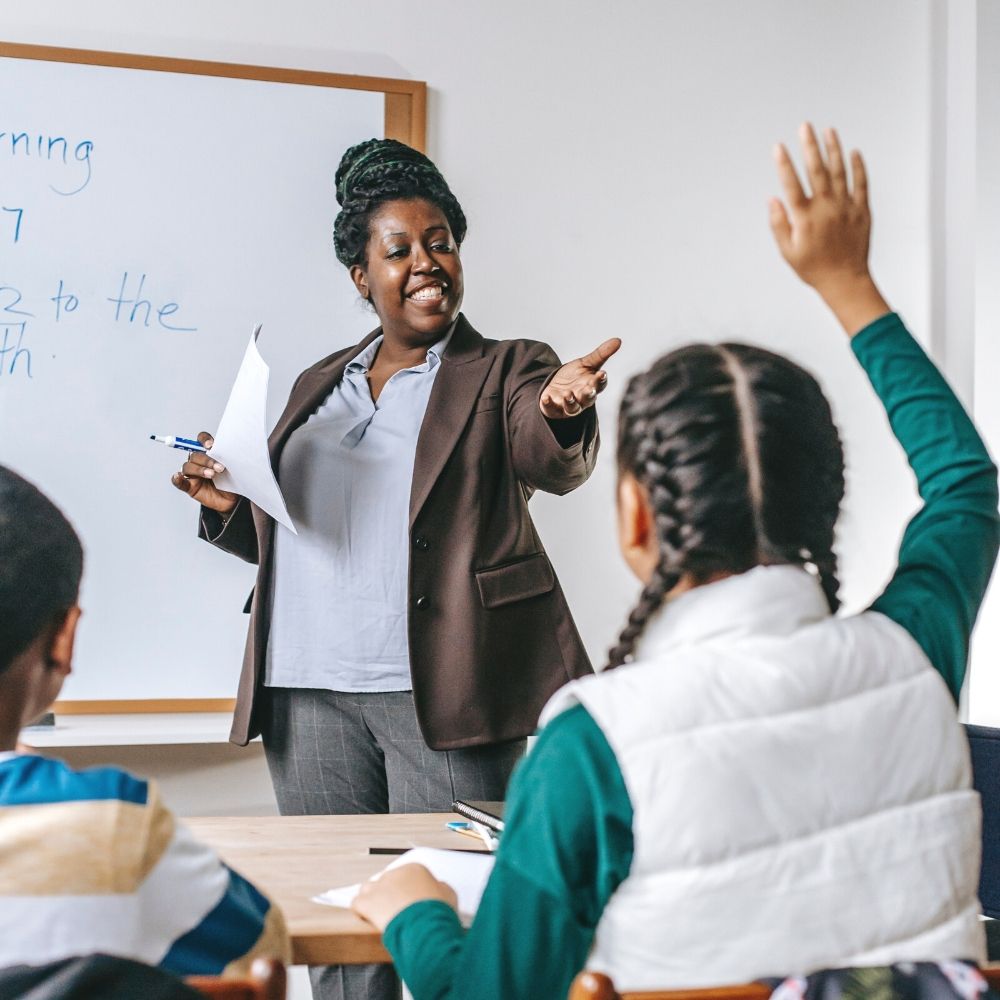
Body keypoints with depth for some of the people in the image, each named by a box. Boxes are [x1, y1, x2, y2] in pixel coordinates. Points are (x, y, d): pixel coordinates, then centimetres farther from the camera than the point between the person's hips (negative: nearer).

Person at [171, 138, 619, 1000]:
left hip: (439, 693, -4)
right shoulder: (319, 385, 20)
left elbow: (552, 462, -16)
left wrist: (563, 408, -39)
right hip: (307, 692, 5)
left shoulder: (504, 372, 5)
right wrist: (228, 505, 4)